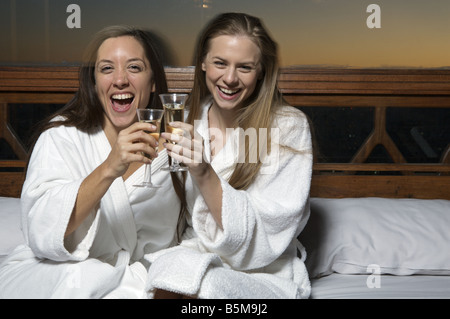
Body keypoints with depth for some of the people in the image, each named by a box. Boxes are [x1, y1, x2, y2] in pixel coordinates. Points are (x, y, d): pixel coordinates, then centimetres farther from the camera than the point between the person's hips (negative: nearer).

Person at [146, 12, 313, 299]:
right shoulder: (189, 119, 3)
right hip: (194, 257, 4)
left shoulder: (289, 127, -10)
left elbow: (260, 236, -16)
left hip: (266, 276, -3)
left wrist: (204, 174, -28)